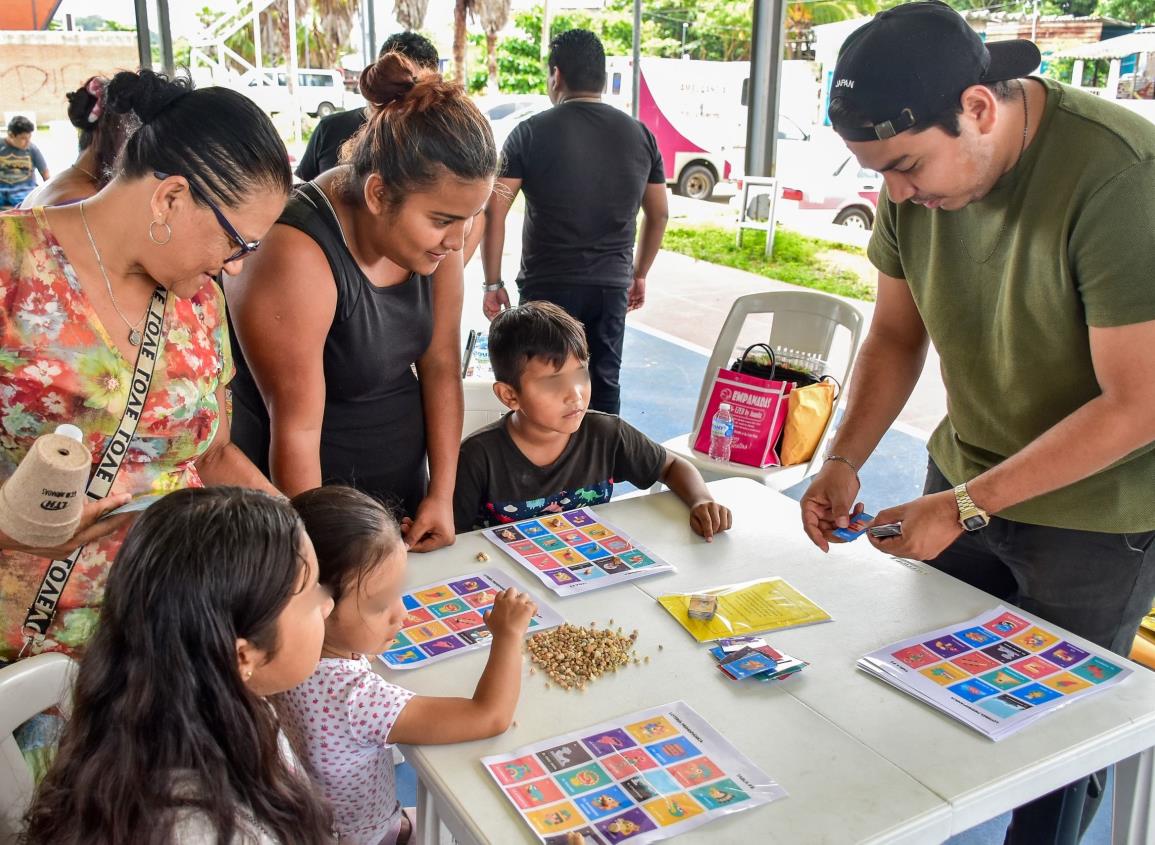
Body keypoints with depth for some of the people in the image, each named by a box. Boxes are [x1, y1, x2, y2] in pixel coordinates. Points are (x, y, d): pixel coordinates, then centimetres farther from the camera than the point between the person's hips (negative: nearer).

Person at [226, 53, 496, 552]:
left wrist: (441, 495, -3)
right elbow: (296, 430, -24)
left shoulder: (431, 229, -8)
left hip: (403, 481, 6)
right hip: (313, 491, -6)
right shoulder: (297, 256, -28)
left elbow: (441, 365, -1)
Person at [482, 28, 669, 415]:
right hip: (612, 286, 3)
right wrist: (639, 275, 23)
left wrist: (493, 283, -2)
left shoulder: (530, 133, -4)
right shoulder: (640, 135, 6)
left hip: (547, 285, -3)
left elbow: (494, 212, -8)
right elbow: (658, 214, 13)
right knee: (605, 387, 13)